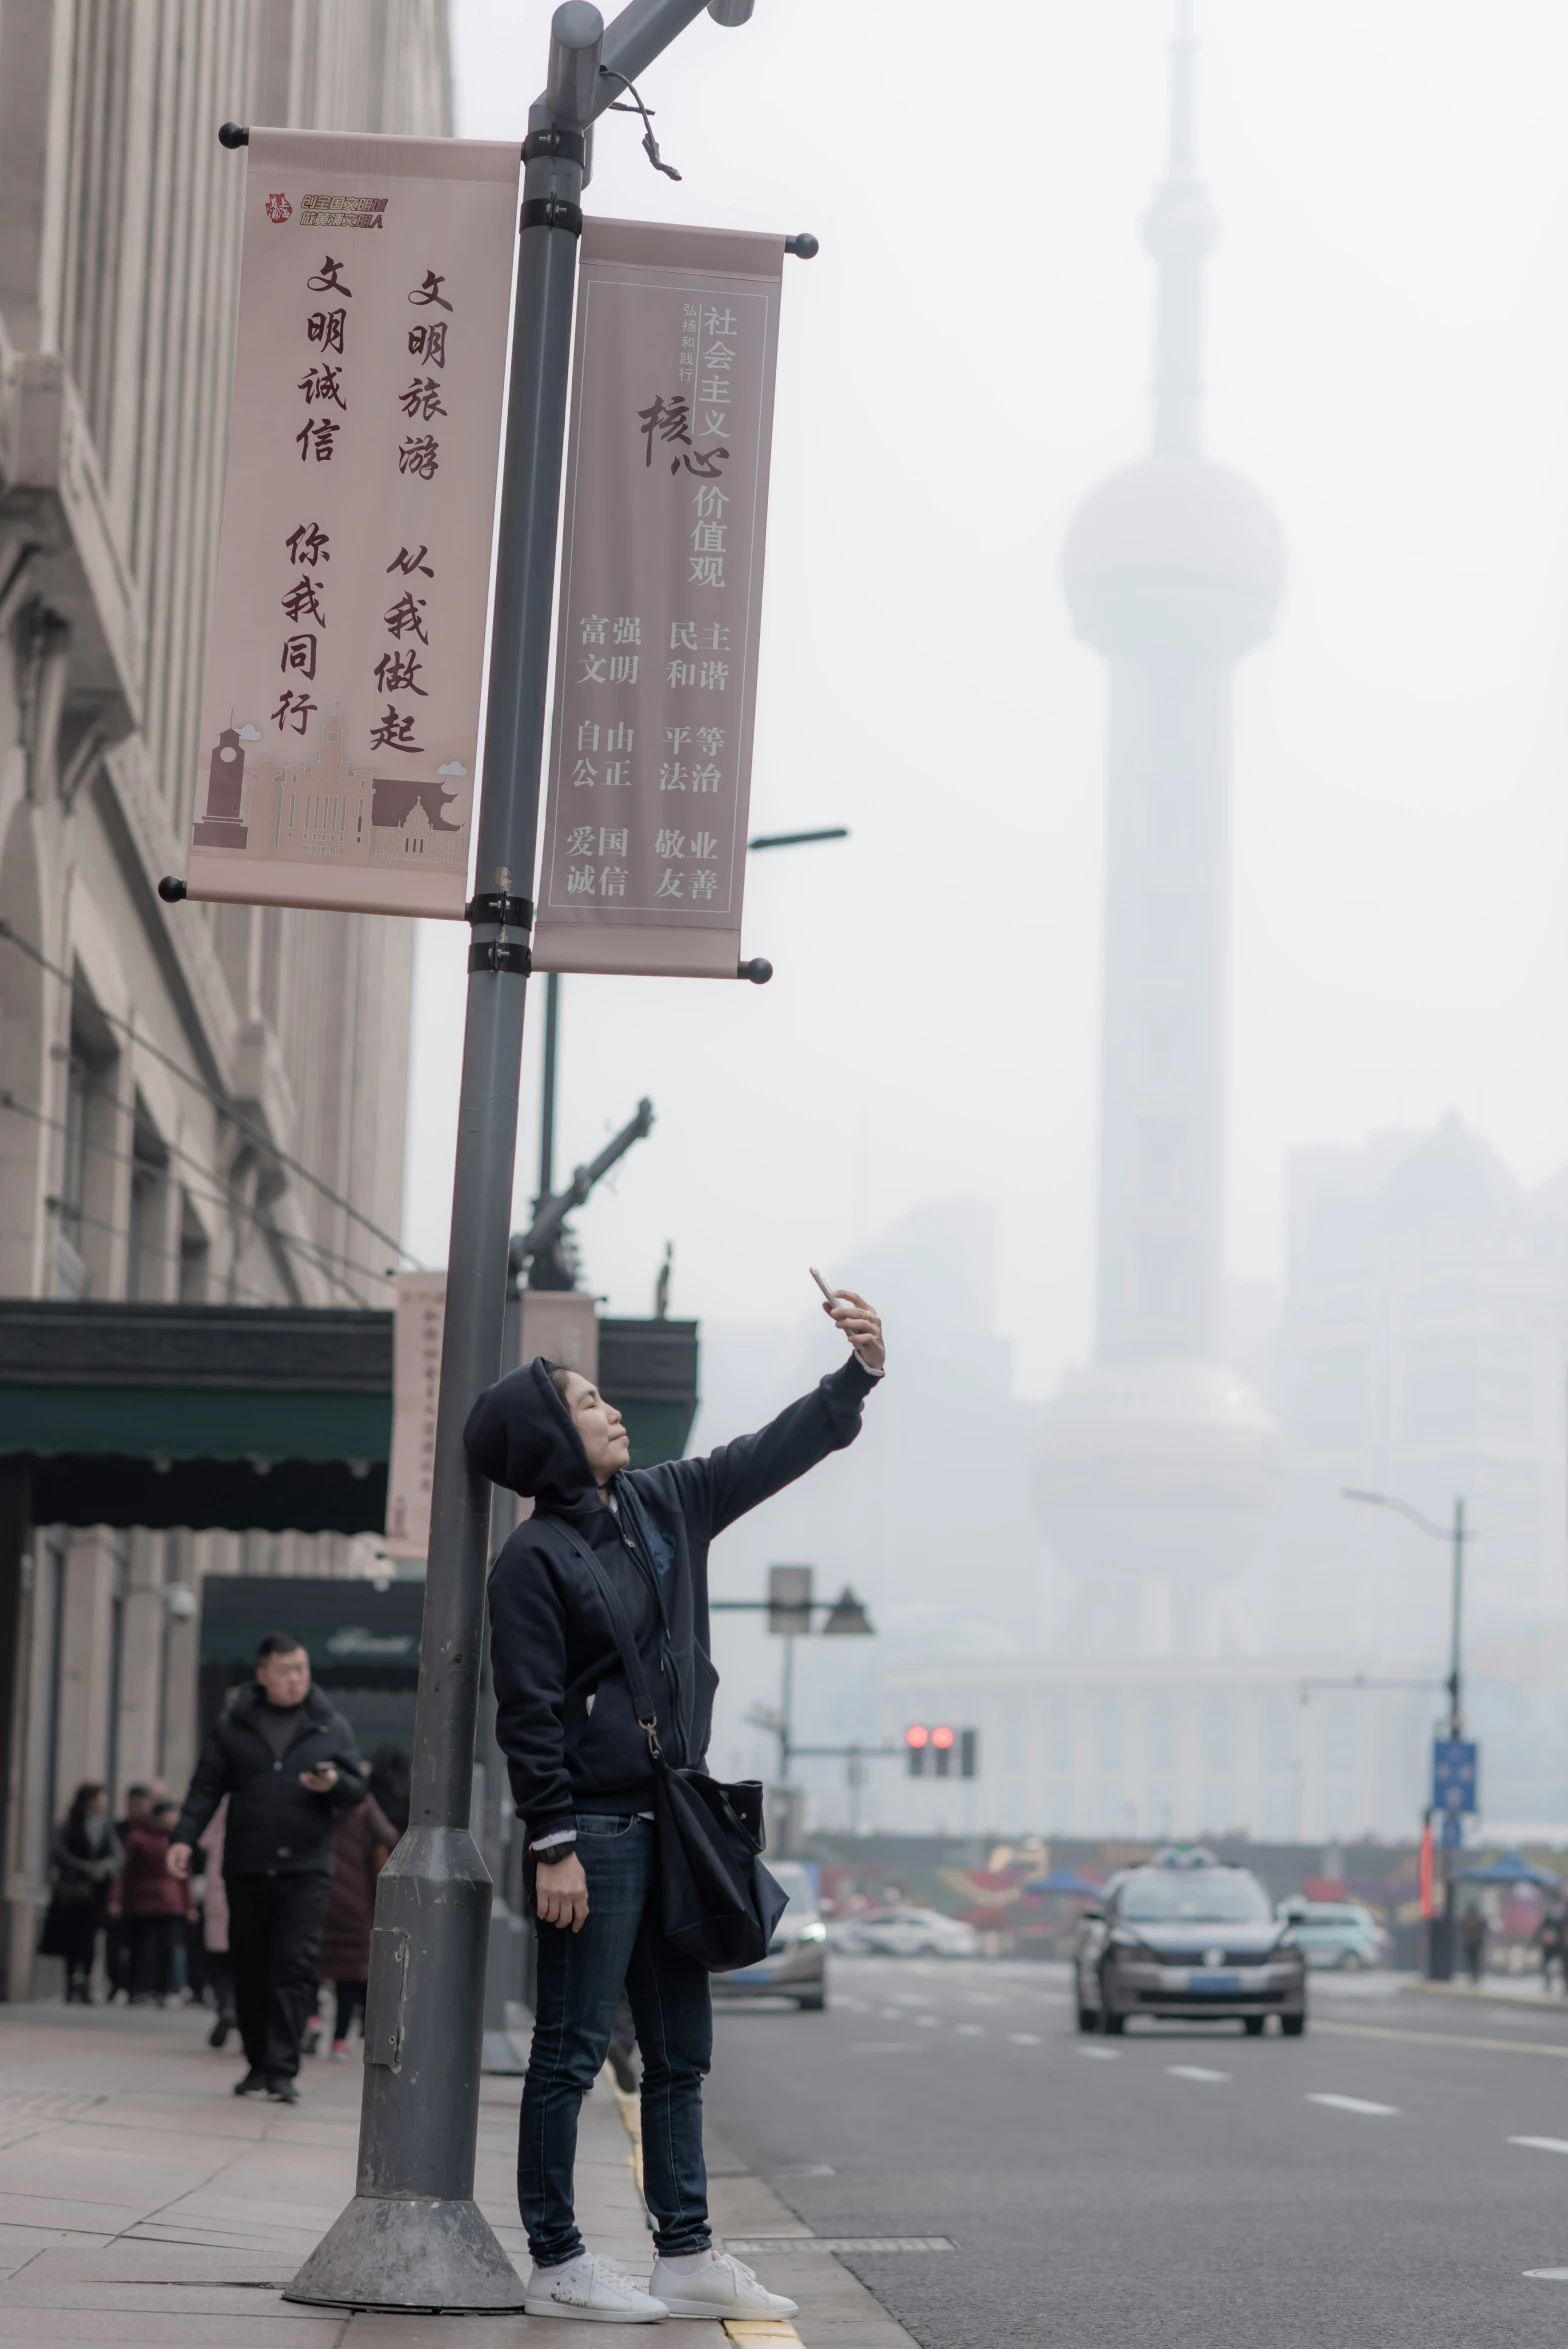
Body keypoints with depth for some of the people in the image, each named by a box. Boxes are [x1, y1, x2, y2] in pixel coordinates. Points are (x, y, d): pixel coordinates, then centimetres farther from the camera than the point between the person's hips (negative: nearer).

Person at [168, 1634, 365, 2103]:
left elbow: (358, 1788, 9)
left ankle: (282, 2069, -13)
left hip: (305, 1870, -1)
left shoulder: (331, 1726, 8)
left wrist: (334, 1783, -14)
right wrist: (184, 1837, -8)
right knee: (249, 1970, 5)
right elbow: (207, 1787, 5)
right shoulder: (232, 1724, 8)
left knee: (294, 1968, -11)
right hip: (246, 1868, 1)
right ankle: (259, 2063, 17)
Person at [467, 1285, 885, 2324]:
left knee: (681, 2051, 10)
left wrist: (860, 1372, 5)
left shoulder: (666, 1506, 11)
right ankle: (558, 2264, 3)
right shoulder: (536, 1558, -10)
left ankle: (687, 2256, 16)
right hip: (595, 1832, -8)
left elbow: (777, 1452, 17)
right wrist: (553, 1847, -17)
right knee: (573, 2049, -3)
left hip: (671, 1823, 8)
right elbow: (528, 1714, -13)